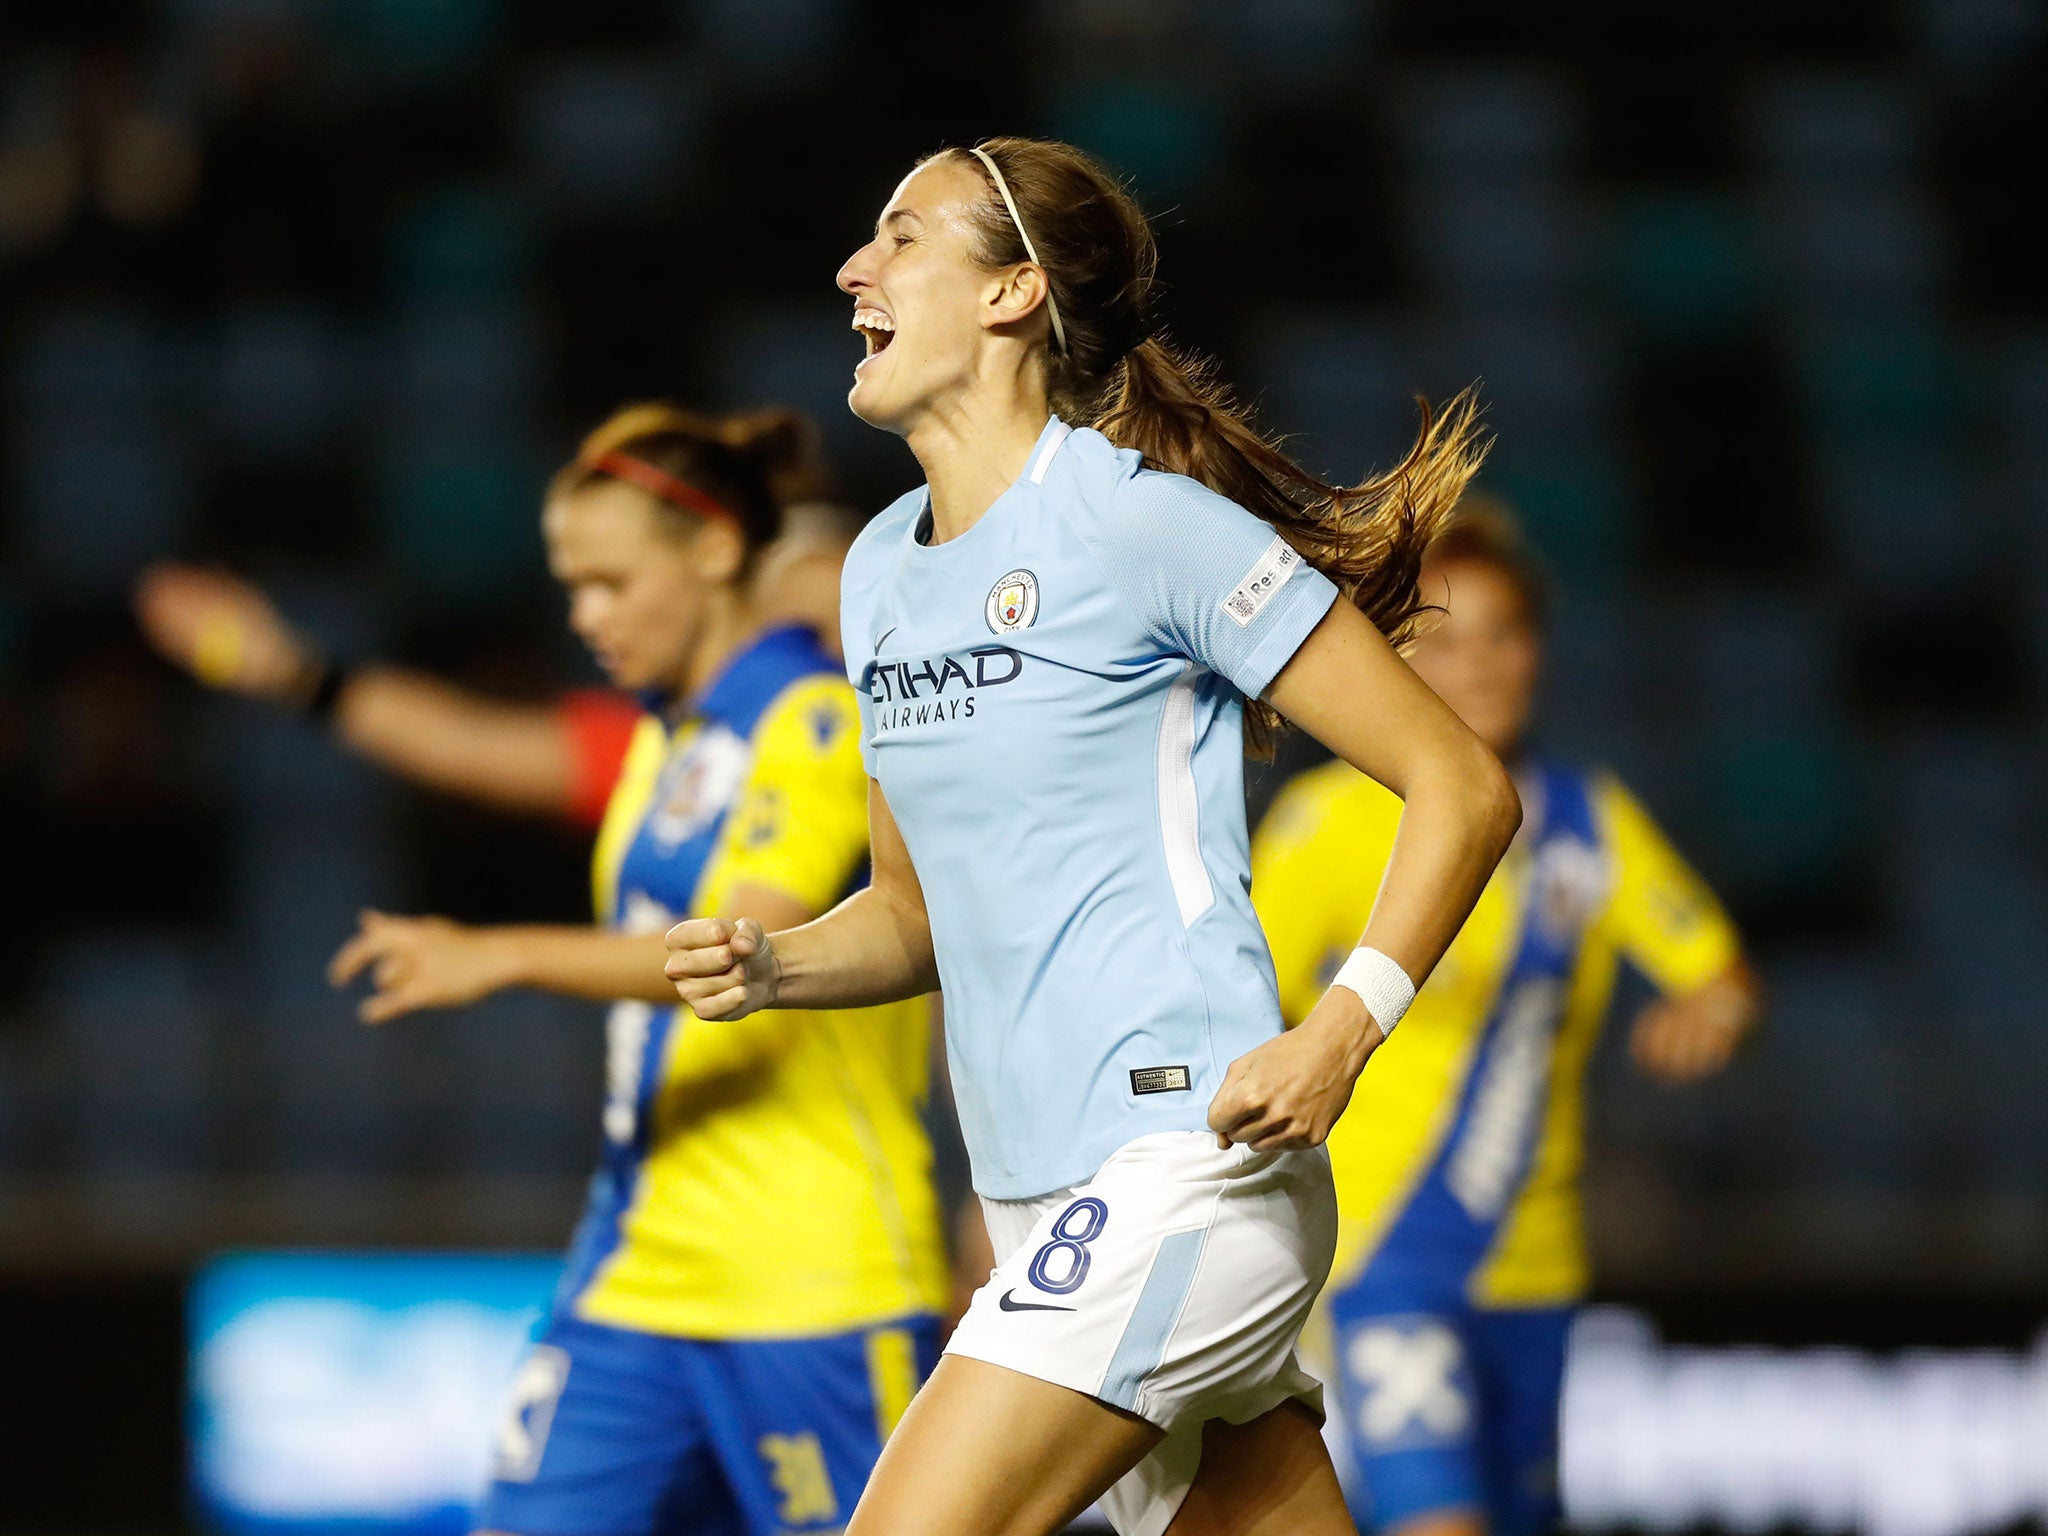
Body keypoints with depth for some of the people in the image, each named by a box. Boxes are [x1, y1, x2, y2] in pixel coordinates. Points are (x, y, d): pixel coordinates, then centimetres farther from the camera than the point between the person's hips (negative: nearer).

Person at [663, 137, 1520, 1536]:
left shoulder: (1148, 525, -8)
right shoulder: (883, 570, 16)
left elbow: (1465, 788, -7)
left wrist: (1337, 1041, -18)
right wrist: (774, 966, 4)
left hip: (1181, 1158, -8)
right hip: (1046, 1207, 8)